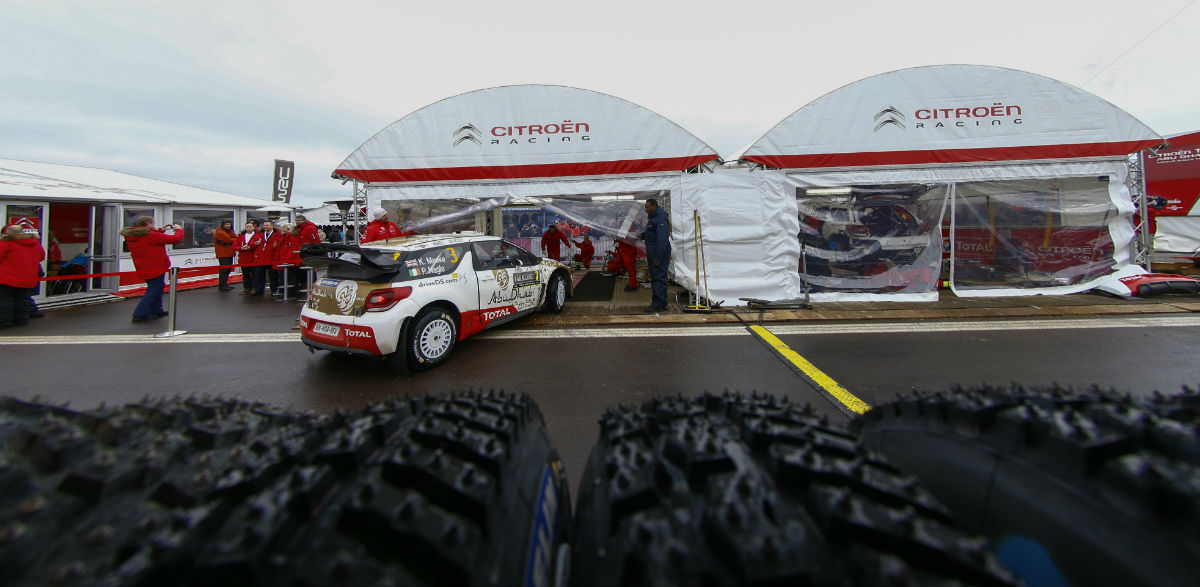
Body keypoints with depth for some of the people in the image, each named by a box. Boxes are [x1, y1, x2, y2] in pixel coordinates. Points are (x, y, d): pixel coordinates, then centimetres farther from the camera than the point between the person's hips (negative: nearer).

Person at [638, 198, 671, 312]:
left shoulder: (661, 219, -18)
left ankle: (658, 305, -4)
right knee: (655, 277, 15)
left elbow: (662, 240, -24)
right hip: (652, 252, 11)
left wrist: (657, 257, -26)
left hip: (659, 253, -11)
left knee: (658, 277, -8)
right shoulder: (652, 218, 17)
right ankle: (663, 303, 24)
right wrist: (642, 235, 11)